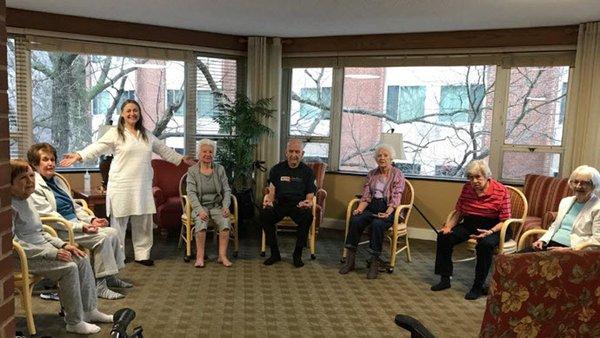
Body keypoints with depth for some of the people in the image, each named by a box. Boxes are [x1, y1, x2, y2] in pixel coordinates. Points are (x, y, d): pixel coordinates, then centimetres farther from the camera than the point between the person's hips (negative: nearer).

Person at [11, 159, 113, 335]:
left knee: (82, 260, -1)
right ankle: (74, 323, -9)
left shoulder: (27, 199, 12)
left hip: (41, 249, 9)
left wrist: (62, 245, 5)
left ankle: (89, 310, 10)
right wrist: (51, 253, -23)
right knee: (69, 268, -23)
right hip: (22, 258, -9)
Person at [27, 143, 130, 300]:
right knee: (102, 237, -23)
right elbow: (51, 217, -18)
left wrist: (91, 220, 2)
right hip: (60, 231, -8)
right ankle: (100, 285, -15)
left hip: (75, 223, 9)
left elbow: (74, 206, 19)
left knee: (113, 232, -6)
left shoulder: (56, 181, 17)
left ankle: (110, 276, 5)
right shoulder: (35, 187, -10)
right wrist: (81, 227, -23)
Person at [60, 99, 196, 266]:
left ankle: (142, 254, 21)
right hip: (121, 186, -5)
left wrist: (181, 158, 26)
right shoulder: (115, 133, -2)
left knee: (143, 222, 10)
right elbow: (97, 147, -11)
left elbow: (164, 149, 24)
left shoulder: (147, 135, 15)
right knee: (119, 222, 3)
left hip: (143, 186, 5)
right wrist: (79, 155, -26)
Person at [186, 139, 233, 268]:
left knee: (225, 222, -27)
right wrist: (200, 210, -22)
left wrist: (226, 206, -11)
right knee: (201, 223, -32)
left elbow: (226, 190, 6)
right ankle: (200, 257, -23)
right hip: (200, 206, -1)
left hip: (217, 206, 2)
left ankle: (222, 256, -19)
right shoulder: (192, 171, 2)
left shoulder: (220, 169, 8)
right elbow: (191, 193, -7)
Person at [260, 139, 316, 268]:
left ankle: (297, 254, -14)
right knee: (264, 214, -29)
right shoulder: (277, 169, 12)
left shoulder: (307, 171, 9)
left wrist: (307, 203, -20)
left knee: (308, 216, -34)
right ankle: (275, 253, -12)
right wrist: (269, 200, -16)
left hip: (298, 205, -1)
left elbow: (310, 196, 5)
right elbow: (272, 191, 8)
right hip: (279, 204, 1)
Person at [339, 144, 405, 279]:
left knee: (377, 224, -36)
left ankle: (374, 264, -26)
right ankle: (350, 260, -20)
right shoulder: (371, 174, 14)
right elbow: (366, 196, 8)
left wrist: (387, 213, -25)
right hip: (372, 207, 4)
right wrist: (359, 209, -12)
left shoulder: (398, 175, 0)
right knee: (355, 220, -26)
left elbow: (396, 197, -10)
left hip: (388, 209, -4)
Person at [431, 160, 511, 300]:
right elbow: (459, 212, 9)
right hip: (469, 224, 5)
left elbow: (505, 220, -13)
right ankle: (445, 279, 0)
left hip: (493, 227, -5)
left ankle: (478, 287, -19)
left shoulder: (501, 191, -13)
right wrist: (448, 226, -7)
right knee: (443, 236, -14)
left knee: (485, 244, -36)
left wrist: (490, 232, -29)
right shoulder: (467, 188, 2)